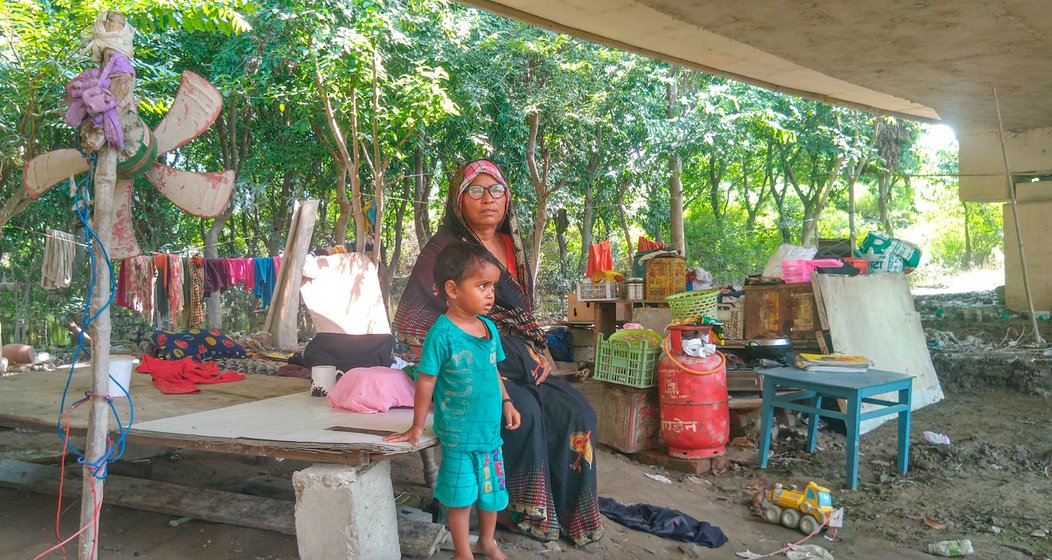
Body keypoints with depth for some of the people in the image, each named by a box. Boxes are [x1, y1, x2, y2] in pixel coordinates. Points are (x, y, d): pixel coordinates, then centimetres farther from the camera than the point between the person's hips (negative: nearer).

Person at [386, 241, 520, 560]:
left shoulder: (489, 328, 1)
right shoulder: (442, 333, -19)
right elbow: (426, 381, -12)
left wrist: (506, 402, 6)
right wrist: (417, 427, -5)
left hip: (490, 429, 7)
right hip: (458, 434, -6)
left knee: (493, 490, 20)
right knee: (461, 496, 8)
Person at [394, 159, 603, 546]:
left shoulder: (511, 246, 14)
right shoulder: (445, 248, -6)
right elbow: (413, 321, -11)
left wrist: (539, 354, 5)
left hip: (518, 361, 7)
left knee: (576, 412, -11)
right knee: (524, 412, -30)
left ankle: (570, 511, 3)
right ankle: (520, 512, -9)